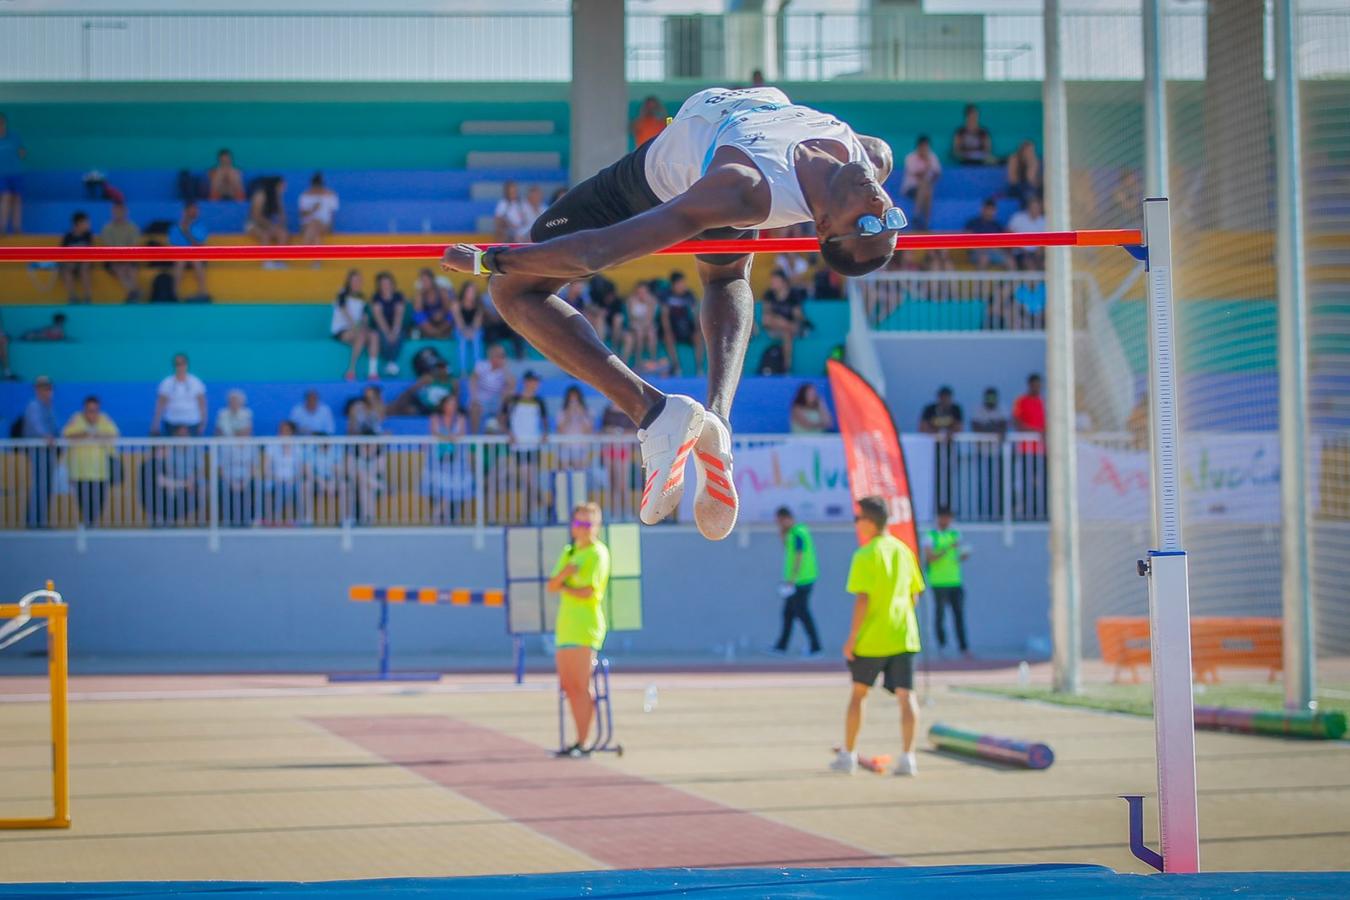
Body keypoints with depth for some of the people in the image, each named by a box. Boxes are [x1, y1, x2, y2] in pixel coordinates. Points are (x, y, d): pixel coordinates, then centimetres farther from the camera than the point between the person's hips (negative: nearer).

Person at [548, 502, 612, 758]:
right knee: (568, 686, 7)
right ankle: (579, 741, 12)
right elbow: (552, 585, 9)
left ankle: (583, 744, -7)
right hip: (565, 625, 8)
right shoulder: (569, 552, 19)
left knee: (581, 686, -9)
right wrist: (564, 573, -11)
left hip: (585, 626, -8)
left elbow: (588, 591, -15)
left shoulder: (597, 554, -5)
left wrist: (563, 587, 1)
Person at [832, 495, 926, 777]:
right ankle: (907, 757, -13)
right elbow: (914, 594, 14)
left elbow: (862, 600, -16)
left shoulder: (865, 556, -11)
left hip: (871, 638, -4)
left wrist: (852, 638, -12)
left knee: (858, 693, 12)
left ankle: (847, 755, 20)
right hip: (903, 637, 4)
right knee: (906, 695, -1)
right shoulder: (904, 550, 8)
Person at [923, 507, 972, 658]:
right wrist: (948, 548, -19)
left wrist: (964, 556, -4)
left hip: (955, 581, 4)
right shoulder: (930, 536, 0)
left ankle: (964, 647, -1)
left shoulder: (955, 535, 14)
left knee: (959, 614, -1)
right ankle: (942, 644, 10)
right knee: (940, 613, -2)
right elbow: (929, 557, -11)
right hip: (939, 582, -4)